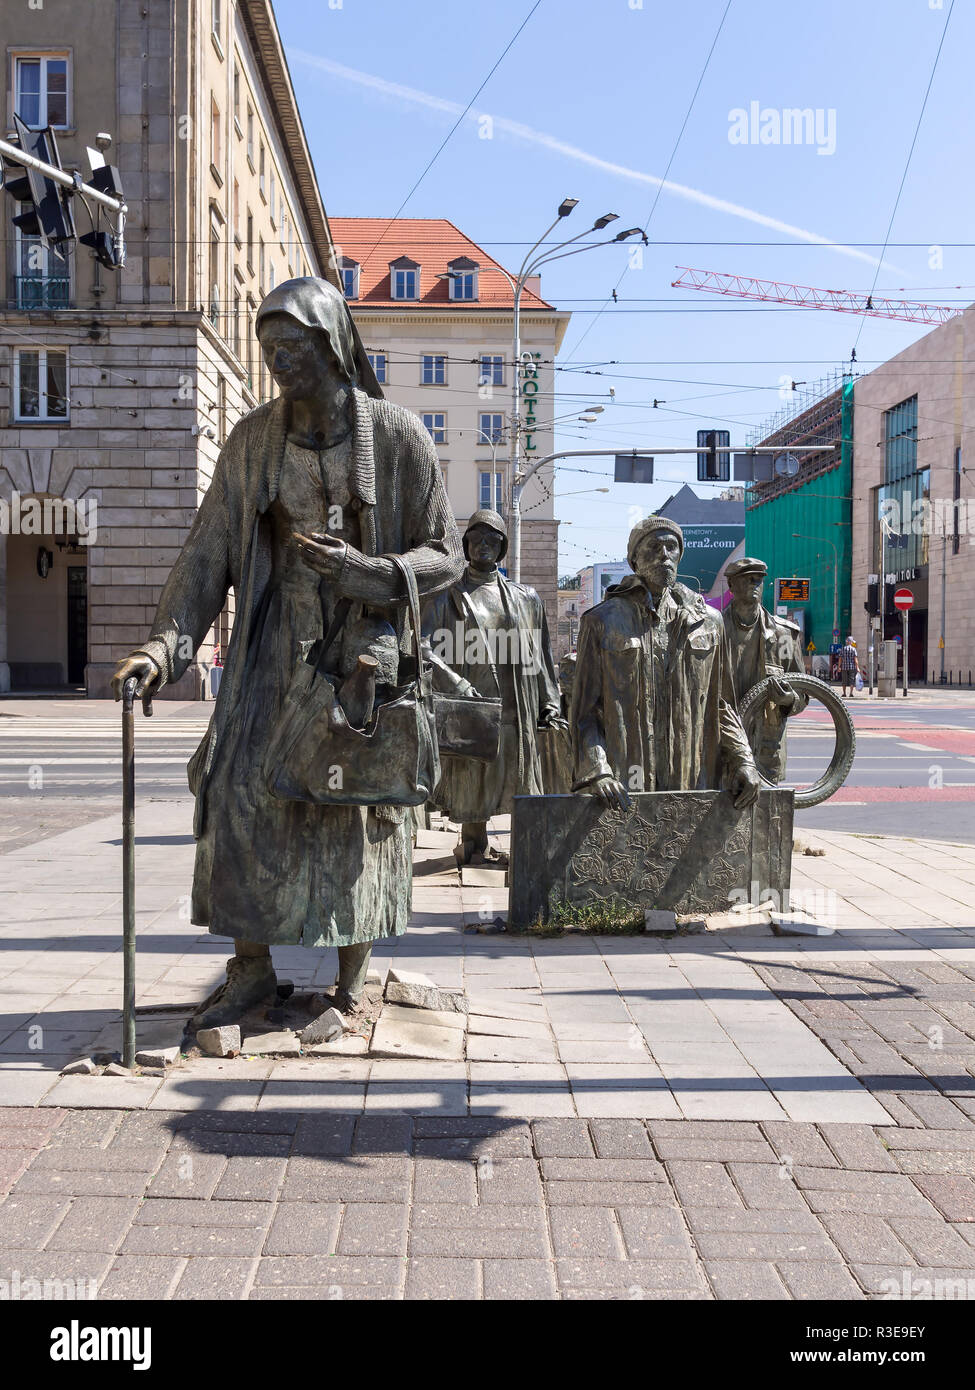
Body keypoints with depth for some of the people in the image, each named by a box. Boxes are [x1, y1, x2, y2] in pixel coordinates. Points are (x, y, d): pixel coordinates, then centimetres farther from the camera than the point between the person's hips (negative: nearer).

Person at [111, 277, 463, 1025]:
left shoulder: (397, 436, -6)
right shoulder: (253, 439, 2)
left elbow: (443, 556, -4)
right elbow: (209, 554, 0)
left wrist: (365, 571, -22)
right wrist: (166, 645, -13)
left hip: (365, 642, -2)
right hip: (280, 638, 3)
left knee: (357, 799, 0)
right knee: (241, 788, -7)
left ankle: (354, 976, 14)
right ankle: (251, 965, 7)